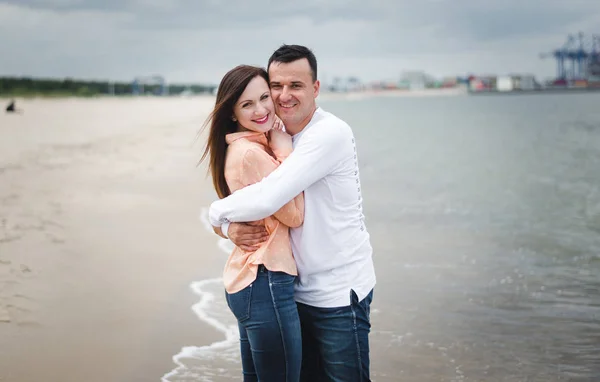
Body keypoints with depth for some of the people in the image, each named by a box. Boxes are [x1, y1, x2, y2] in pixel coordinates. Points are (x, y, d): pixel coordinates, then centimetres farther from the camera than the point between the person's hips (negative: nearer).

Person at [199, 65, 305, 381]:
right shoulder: (251, 153, -18)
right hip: (266, 283, -10)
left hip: (247, 281, 10)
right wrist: (284, 150, -12)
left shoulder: (241, 147, 12)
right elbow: (295, 215, -15)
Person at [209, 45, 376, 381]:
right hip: (299, 289, 8)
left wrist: (217, 215, -11)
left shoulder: (330, 133, -21)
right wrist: (231, 228, -14)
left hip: (339, 293, -8)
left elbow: (266, 200, -30)